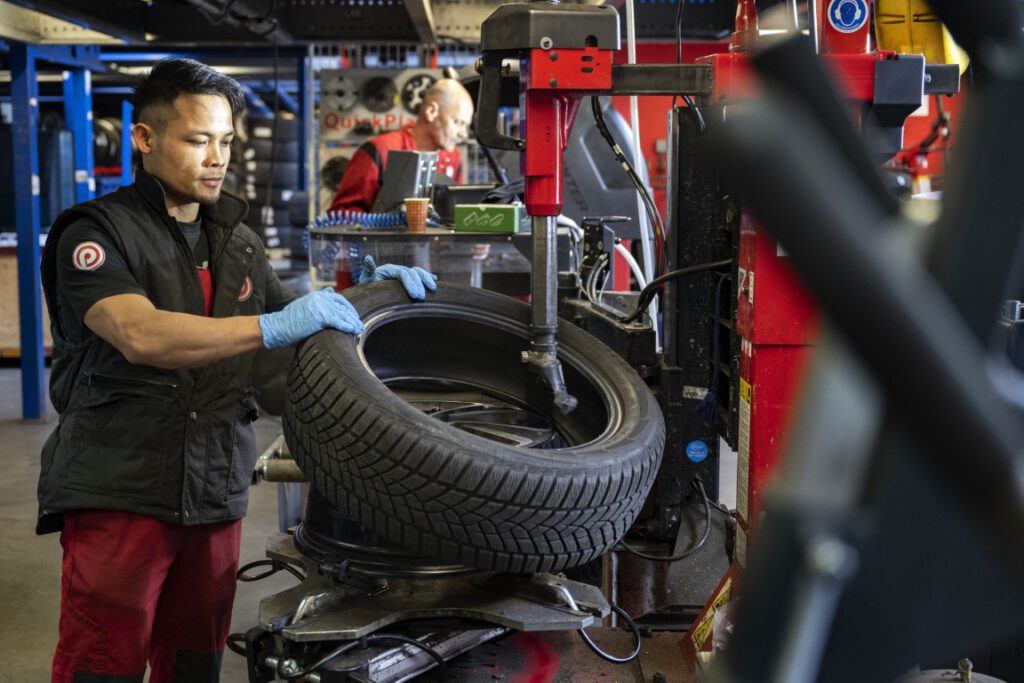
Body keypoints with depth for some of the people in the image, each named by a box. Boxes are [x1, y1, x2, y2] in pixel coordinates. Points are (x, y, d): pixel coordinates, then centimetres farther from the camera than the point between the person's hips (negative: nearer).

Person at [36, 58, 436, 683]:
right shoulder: (96, 231, -7)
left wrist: (364, 290, 3)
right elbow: (140, 336, -25)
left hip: (217, 495, 6)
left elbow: (300, 332, 22)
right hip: (119, 492, -6)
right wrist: (272, 328, -34)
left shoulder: (236, 241, 15)